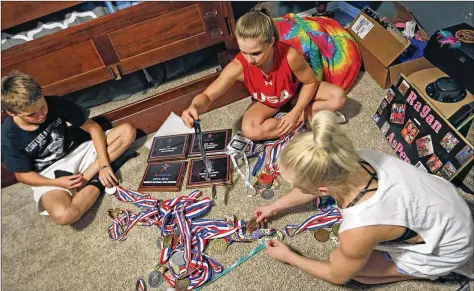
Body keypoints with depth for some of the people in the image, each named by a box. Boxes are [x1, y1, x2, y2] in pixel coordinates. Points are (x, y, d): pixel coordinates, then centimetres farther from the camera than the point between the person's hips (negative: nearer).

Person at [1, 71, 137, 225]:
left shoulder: (55, 104, -17)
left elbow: (93, 127, -11)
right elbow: (23, 175, -6)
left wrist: (103, 165, -20)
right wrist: (57, 182, -23)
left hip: (76, 153, 4)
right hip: (48, 175, -3)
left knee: (127, 131, -14)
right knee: (63, 216, -37)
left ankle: (84, 178, -17)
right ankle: (97, 182, -9)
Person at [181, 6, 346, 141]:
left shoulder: (290, 55, -39)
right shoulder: (238, 66, -35)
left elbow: (311, 82, -20)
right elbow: (207, 96, -30)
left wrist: (295, 113, -31)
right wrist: (195, 107, -54)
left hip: (295, 92, 0)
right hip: (266, 102, 1)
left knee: (338, 97, -20)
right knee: (249, 131, -29)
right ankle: (303, 121, -14)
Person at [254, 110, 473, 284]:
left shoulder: (359, 229, -40)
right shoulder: (353, 160, -23)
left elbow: (337, 276, -15)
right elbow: (316, 186, 1)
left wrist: (289, 257, -1)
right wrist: (276, 206, 13)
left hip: (446, 248, -5)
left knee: (343, 261, 0)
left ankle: (424, 269, 11)